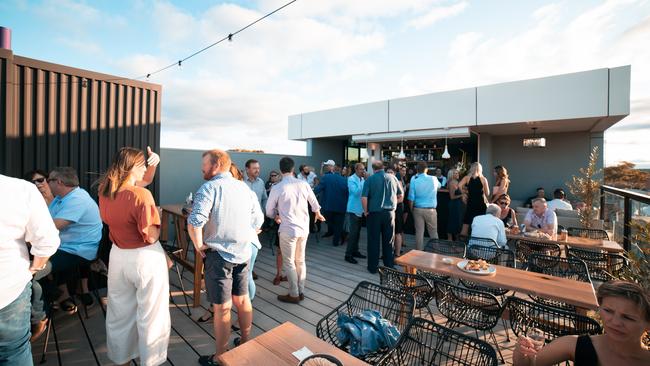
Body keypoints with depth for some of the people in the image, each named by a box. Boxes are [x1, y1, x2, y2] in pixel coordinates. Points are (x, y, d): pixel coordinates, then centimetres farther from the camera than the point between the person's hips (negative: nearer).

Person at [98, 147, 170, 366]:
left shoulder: (104, 192, -2)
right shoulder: (141, 195, -23)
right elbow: (151, 236, -22)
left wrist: (153, 164, 9)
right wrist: (157, 217, -7)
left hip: (118, 256, 7)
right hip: (146, 258, -7)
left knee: (120, 311, 24)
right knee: (150, 315, 11)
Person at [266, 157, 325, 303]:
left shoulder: (277, 188, -13)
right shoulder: (303, 184, -3)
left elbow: (269, 211, -1)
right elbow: (314, 203, 12)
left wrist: (276, 217, 23)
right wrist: (318, 214, 34)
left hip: (288, 230, -4)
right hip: (303, 228, 5)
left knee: (289, 263, 10)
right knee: (300, 261, 18)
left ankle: (294, 294, 21)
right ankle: (301, 292, 30)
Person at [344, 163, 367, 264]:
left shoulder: (363, 179, 8)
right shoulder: (351, 179, -11)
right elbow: (356, 192, -25)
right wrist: (364, 181, -24)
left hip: (360, 209, 7)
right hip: (353, 209, -7)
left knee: (357, 232, 15)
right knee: (353, 232, -6)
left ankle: (355, 251, 27)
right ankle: (348, 255, 2)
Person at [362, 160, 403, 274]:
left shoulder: (370, 179, -7)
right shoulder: (392, 178, 2)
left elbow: (364, 198, -15)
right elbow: (401, 195, 8)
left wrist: (366, 211, -2)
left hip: (374, 213, -2)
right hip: (390, 212, 2)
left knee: (373, 241, 9)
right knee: (388, 241, 13)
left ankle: (373, 267, 18)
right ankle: (389, 266, 23)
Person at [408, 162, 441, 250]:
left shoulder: (414, 180, -9)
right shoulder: (433, 179, -4)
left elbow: (411, 198, -9)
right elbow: (439, 186, 22)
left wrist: (411, 210, 5)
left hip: (418, 209, 0)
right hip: (431, 210, 0)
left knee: (419, 233, 8)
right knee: (433, 232, 13)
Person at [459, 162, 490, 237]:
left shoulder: (467, 178, -2)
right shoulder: (483, 179, -4)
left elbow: (459, 185, -18)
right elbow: (487, 193, -4)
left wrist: (464, 193, -4)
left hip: (470, 202, 1)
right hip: (481, 203, -1)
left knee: (466, 223, 8)